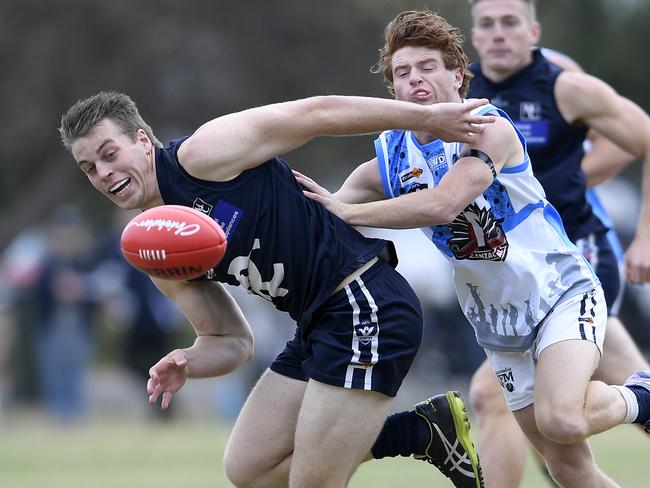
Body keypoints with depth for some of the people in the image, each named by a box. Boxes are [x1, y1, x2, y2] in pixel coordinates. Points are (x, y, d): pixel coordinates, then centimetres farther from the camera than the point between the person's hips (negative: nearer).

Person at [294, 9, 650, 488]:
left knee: (561, 421, -30)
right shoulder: (389, 161, 0)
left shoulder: (489, 129, -18)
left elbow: (443, 204, -33)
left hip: (562, 295, -6)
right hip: (497, 325, 6)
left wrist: (348, 212, -33)